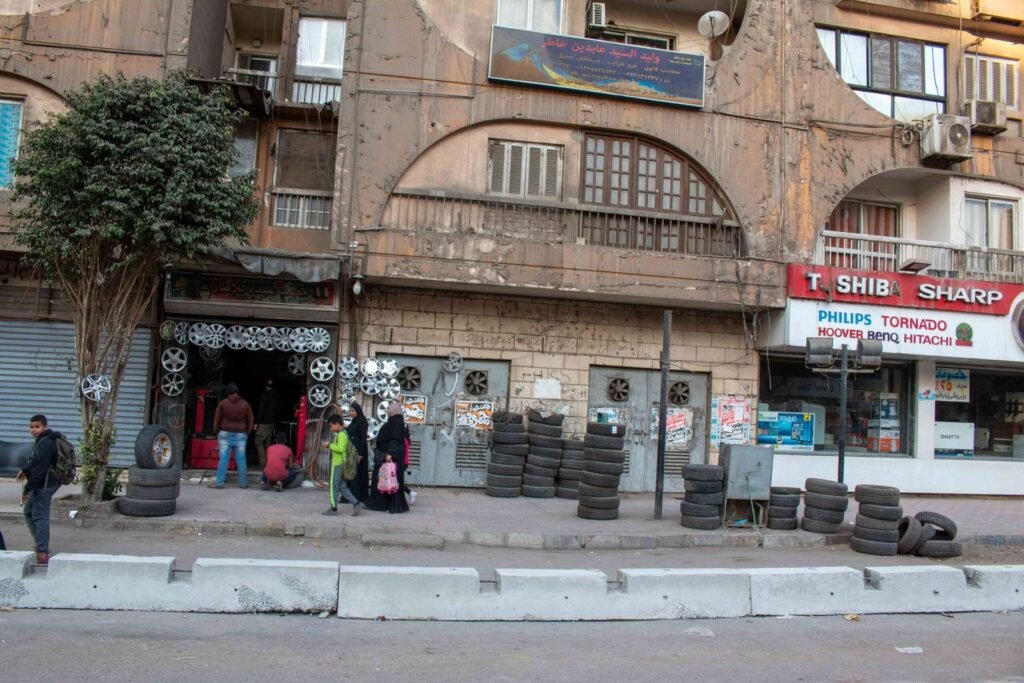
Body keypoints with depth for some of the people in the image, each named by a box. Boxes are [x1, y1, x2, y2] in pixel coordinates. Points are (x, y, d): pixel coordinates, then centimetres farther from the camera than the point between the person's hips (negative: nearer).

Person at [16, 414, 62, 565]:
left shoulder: (45, 443, -19)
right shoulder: (44, 441, 14)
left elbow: (40, 468, -22)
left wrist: (28, 489, -20)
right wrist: (25, 471, 10)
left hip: (44, 484, -11)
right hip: (42, 483, 11)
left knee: (40, 516, -8)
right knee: (29, 512, 21)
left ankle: (42, 554, -7)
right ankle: (41, 545, 28)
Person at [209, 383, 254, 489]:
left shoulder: (223, 403, 0)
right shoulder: (245, 404, 4)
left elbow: (217, 420, 3)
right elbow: (250, 421, 8)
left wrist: (216, 432, 13)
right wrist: (247, 433, 15)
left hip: (225, 434, -1)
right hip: (240, 435, 1)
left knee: (223, 459, 0)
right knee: (241, 460, 3)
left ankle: (219, 482, 0)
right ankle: (243, 483, 6)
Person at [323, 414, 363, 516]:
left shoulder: (341, 434, -15)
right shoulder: (342, 433, 16)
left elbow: (340, 448, -25)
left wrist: (330, 445, -17)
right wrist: (331, 445, 8)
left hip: (338, 464, -10)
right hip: (339, 463, 10)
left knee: (334, 486, -1)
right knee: (342, 487, 11)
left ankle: (333, 508, 6)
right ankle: (356, 503, 9)